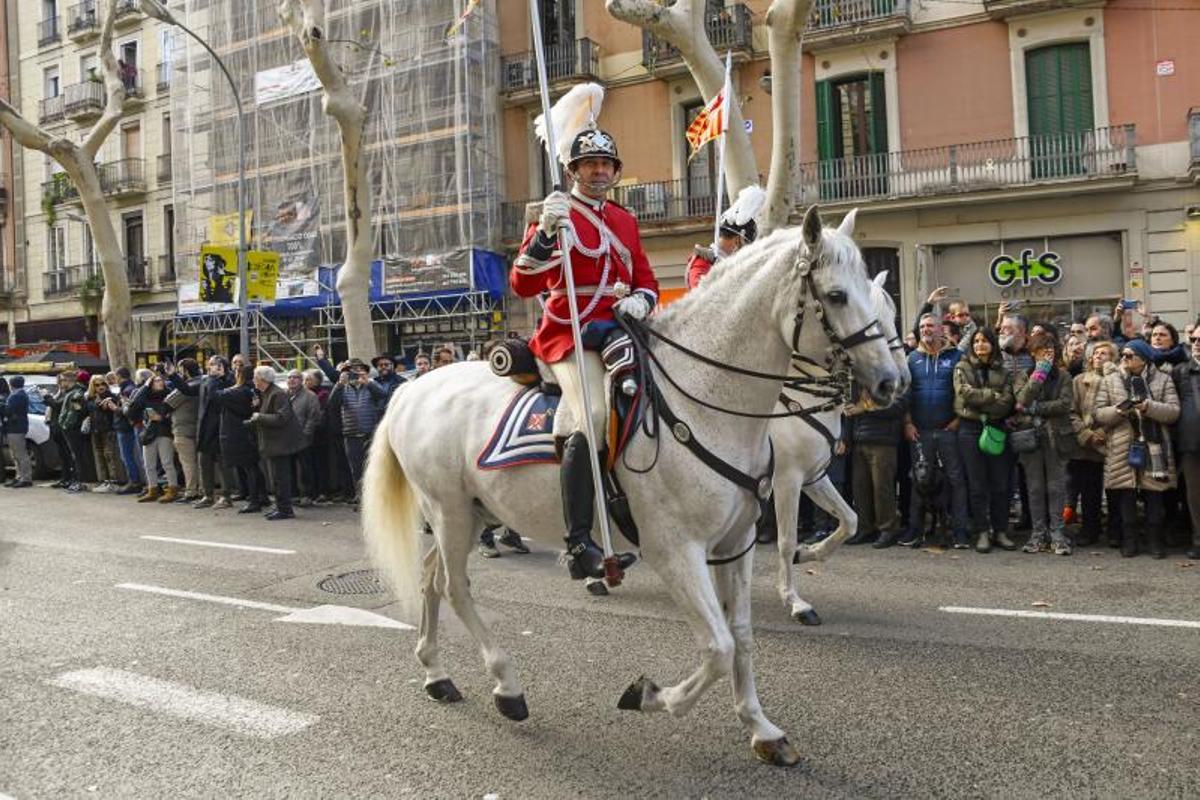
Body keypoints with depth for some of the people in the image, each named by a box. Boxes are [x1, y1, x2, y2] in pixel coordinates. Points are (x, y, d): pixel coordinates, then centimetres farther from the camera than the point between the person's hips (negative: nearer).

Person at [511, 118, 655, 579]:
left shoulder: (625, 221, 21)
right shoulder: (556, 215, 2)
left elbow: (645, 279, 22)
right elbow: (523, 285, -9)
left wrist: (641, 300, -2)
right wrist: (546, 232, -24)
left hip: (618, 331, 8)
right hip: (569, 333, -8)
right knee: (593, 415, -28)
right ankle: (579, 546, -30)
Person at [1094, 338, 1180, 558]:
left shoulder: (1163, 380, 7)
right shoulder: (1110, 381, 10)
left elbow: (1173, 411, -3)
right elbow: (1099, 413, 3)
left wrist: (1148, 406, -18)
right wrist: (1118, 410, -16)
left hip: (1154, 446, -1)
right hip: (1122, 448, 1)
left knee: (1154, 496, 3)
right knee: (1126, 496, 2)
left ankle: (1155, 541, 13)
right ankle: (1129, 541, 12)